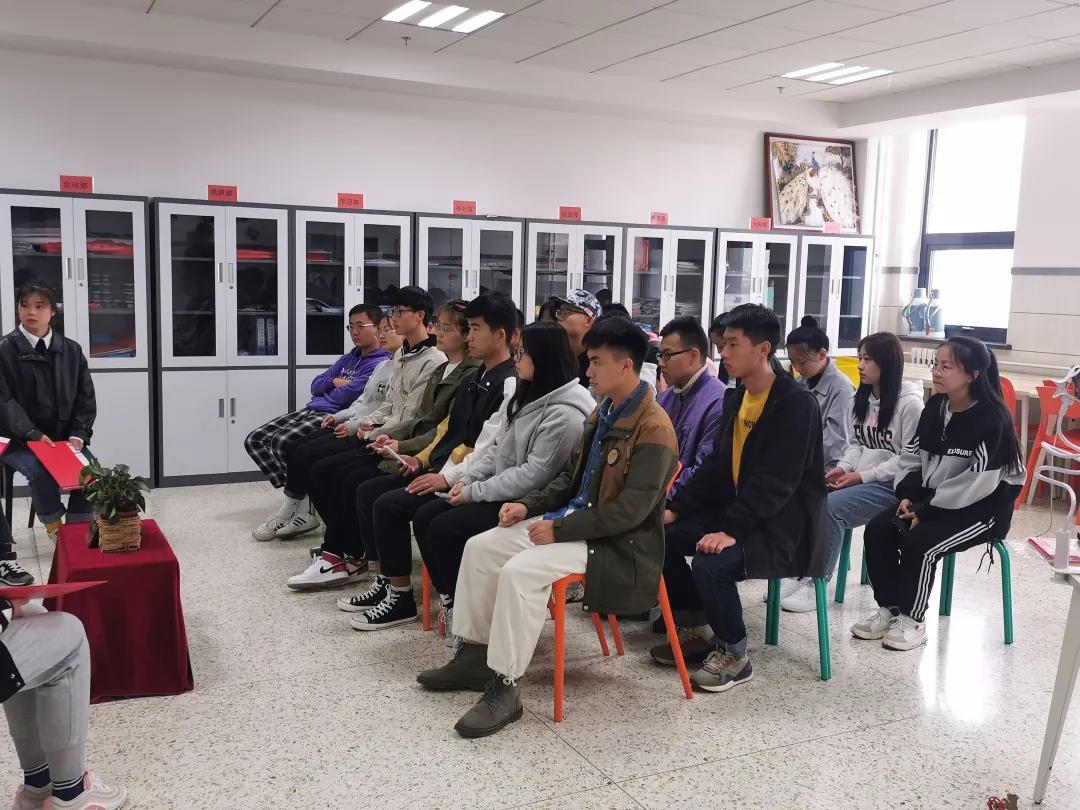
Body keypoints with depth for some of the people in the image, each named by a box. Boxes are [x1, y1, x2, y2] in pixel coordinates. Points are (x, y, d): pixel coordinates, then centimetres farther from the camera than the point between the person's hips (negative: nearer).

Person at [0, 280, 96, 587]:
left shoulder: (70, 349, 5)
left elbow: (85, 397, 6)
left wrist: (78, 435, -10)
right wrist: (34, 435, -23)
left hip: (64, 437, 3)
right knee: (39, 470, -31)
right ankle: (55, 529, -11)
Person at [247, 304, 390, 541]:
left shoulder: (380, 363, -5)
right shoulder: (349, 357, 25)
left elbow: (345, 395, -16)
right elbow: (316, 386, 20)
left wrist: (328, 387, 5)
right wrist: (335, 382, -1)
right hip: (310, 411, 10)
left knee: (282, 442, -30)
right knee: (254, 440, -2)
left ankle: (302, 510, -15)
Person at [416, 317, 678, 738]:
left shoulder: (653, 428, -19)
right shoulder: (601, 412, 11)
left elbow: (631, 509, -24)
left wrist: (560, 530, -21)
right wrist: (529, 505, 2)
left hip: (616, 543, -9)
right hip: (573, 517, 10)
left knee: (520, 571, -29)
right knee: (480, 548, 0)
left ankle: (505, 687, -17)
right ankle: (475, 655, 9)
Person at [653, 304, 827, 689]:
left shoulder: (797, 403, -18)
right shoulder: (736, 397, 9)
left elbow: (776, 482, -25)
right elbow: (716, 465, 11)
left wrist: (732, 530, -30)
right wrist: (676, 509, 1)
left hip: (783, 525, -9)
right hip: (734, 509, 9)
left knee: (711, 563, -31)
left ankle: (733, 654, -6)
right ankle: (701, 626, 11)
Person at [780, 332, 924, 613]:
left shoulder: (910, 402, -12)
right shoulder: (863, 397, 13)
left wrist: (864, 475, -18)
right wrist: (844, 467, -2)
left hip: (891, 485, -7)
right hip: (860, 479, 7)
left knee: (830, 506, -29)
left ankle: (816, 585, -18)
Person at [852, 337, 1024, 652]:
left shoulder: (992, 419, -19)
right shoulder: (935, 407, 4)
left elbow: (978, 483, -24)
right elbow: (912, 455, 10)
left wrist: (926, 510, -22)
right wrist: (907, 496, -7)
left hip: (983, 507, -7)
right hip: (934, 499, 7)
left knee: (918, 542, -27)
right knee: (877, 531, -11)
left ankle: (912, 619, -7)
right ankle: (889, 609, 2)